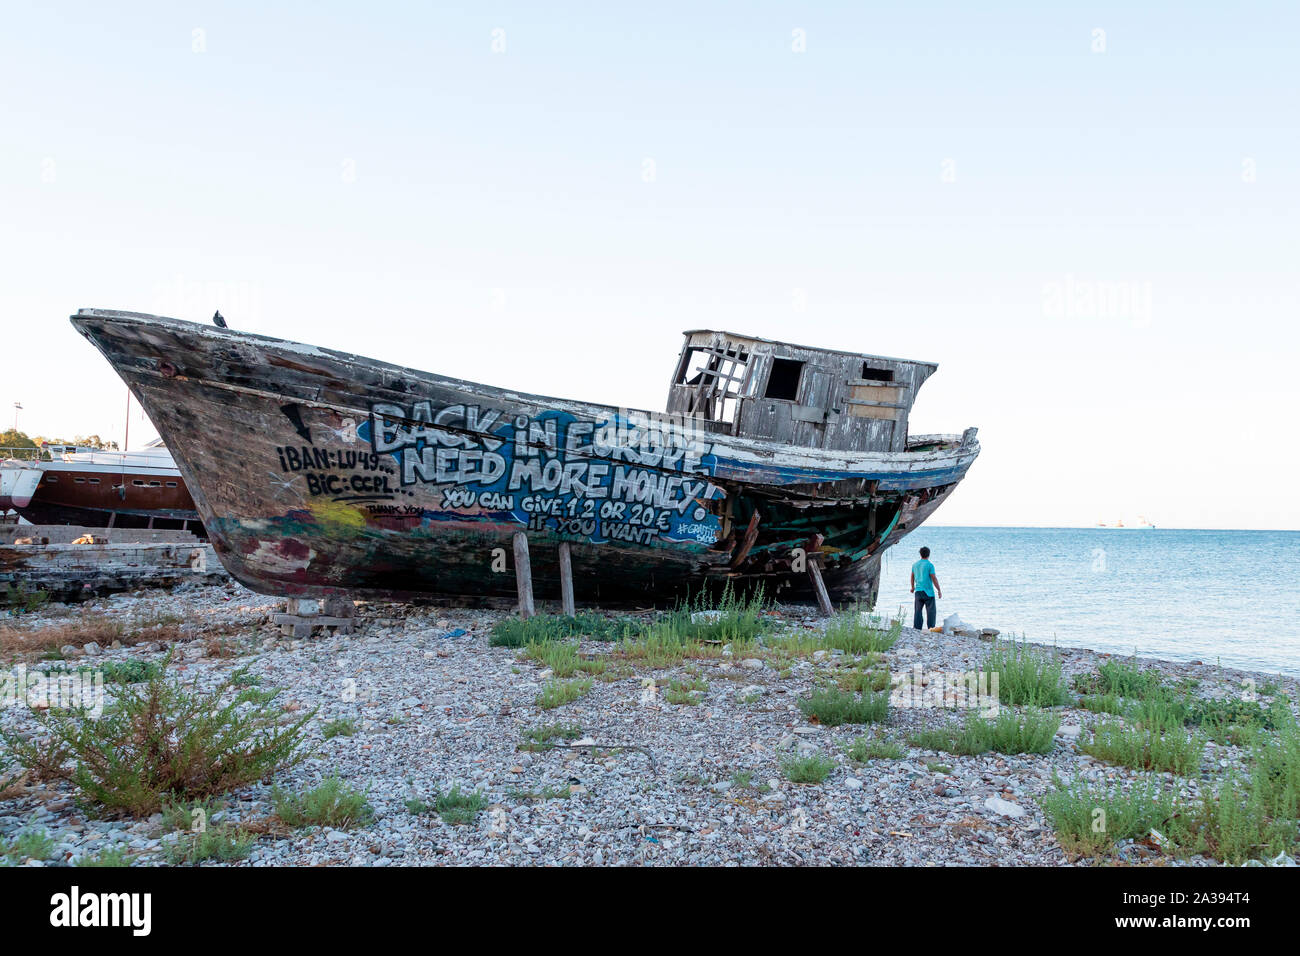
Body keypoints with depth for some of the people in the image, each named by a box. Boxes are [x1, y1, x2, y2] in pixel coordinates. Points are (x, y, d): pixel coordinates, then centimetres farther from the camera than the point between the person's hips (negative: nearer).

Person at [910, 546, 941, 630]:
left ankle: (916, 629, 2)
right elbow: (934, 579, -12)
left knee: (917, 611, 5)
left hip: (918, 591, 5)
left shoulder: (915, 565, 8)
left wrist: (913, 587, 37)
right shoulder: (930, 565, -10)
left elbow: (912, 577, 22)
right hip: (928, 591, -5)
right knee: (931, 612, 1)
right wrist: (939, 590, -3)